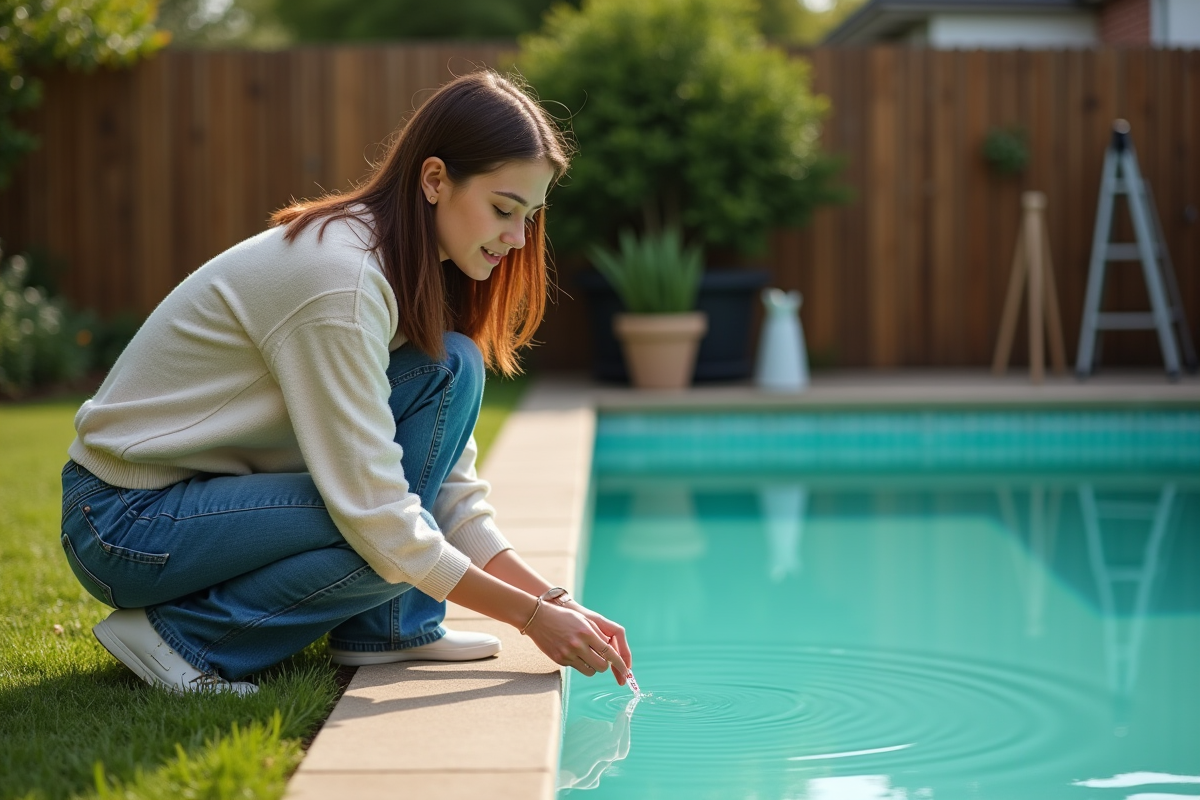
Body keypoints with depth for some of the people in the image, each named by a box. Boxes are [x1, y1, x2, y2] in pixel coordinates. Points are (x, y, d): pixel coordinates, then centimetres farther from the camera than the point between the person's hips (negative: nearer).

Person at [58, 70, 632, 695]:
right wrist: (531, 615, -21)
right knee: (398, 542, -26)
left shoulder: (411, 269, 2)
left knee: (452, 369, -5)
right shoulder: (339, 276, -27)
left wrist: (554, 599, -7)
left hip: (217, 479, 9)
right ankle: (181, 631, -9)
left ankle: (386, 628, 1)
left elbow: (451, 488, 2)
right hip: (126, 521, -9)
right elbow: (378, 520, -27)